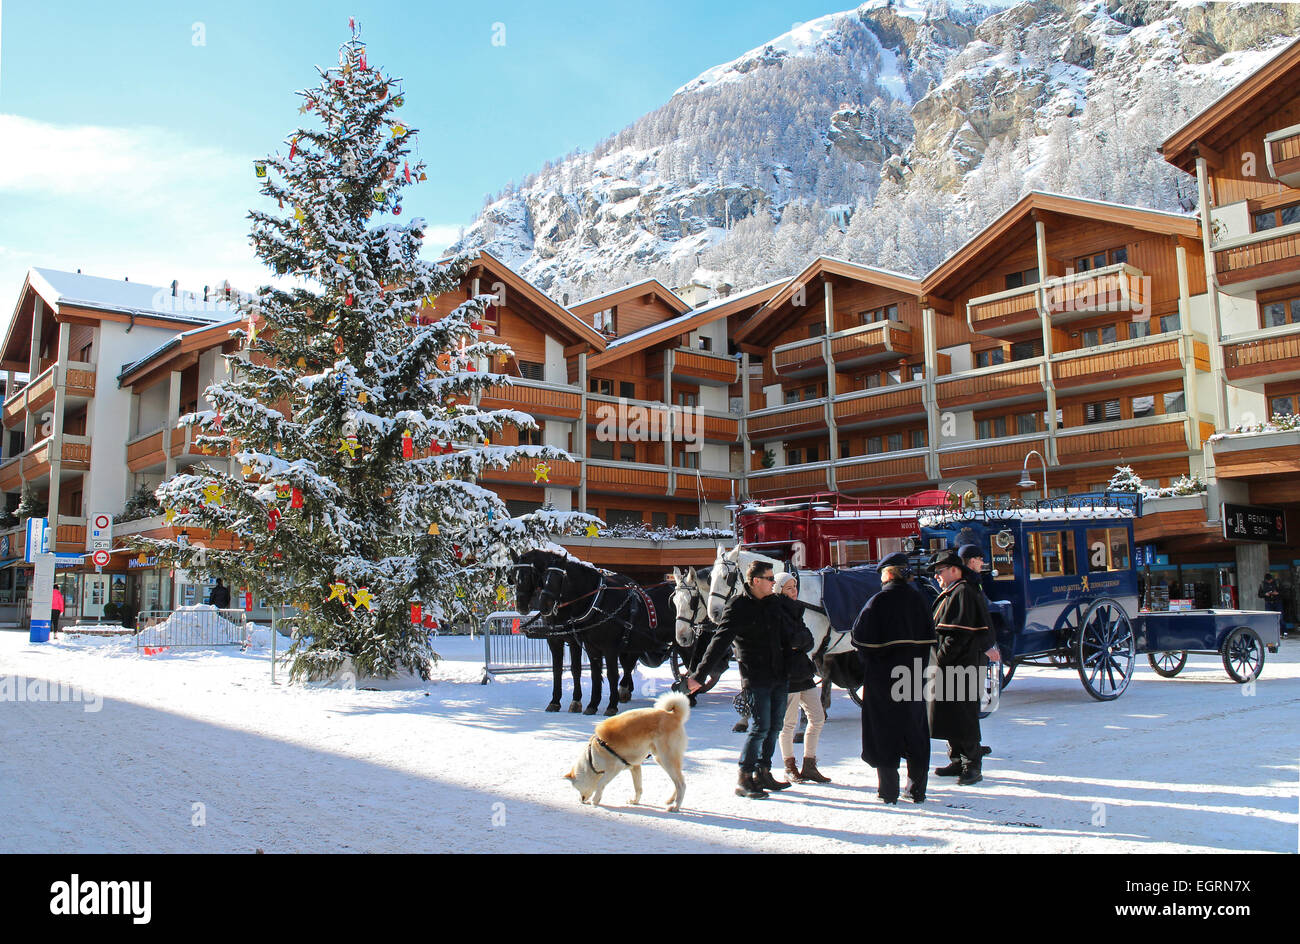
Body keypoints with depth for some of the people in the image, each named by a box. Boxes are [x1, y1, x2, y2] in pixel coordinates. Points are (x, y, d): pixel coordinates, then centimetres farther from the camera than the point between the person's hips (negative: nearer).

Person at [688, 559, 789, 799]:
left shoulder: (772, 602, 10)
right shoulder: (738, 607, -11)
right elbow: (719, 642, -15)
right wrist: (700, 675, -18)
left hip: (778, 675, 7)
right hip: (756, 677, -7)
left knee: (774, 726, 11)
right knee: (761, 726, -10)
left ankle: (763, 773, 24)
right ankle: (744, 779, 0)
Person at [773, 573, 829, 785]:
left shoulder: (795, 611, 15)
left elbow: (809, 641, 4)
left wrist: (797, 641, -12)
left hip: (803, 673, 9)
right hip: (787, 674, -9)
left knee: (818, 718, 9)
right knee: (789, 722, 0)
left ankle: (809, 767, 19)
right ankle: (790, 767, 16)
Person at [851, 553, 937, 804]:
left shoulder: (879, 600, -12)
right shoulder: (918, 599, 3)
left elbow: (861, 636, -13)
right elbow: (929, 637, 8)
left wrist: (869, 659, 5)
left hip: (883, 674, -4)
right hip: (914, 674, 5)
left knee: (884, 729, 5)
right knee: (914, 726, 13)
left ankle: (888, 789, 6)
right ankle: (917, 788, 17)